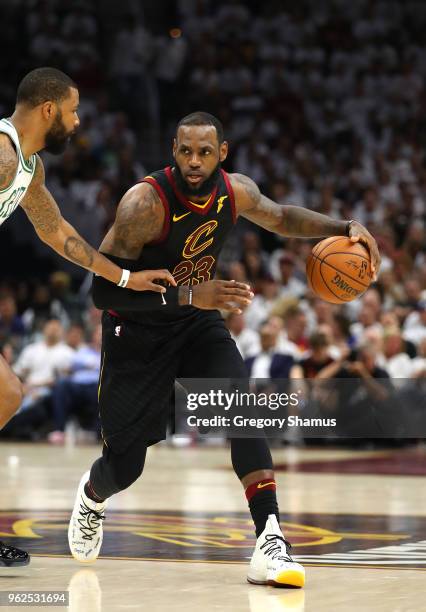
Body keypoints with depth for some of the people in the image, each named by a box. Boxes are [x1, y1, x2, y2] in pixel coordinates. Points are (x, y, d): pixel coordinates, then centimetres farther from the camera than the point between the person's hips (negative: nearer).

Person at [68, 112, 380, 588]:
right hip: (136, 332, -4)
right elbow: (103, 291, -32)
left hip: (197, 322, 4)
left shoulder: (236, 192, -10)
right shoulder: (145, 203, -29)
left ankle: (270, 542, -24)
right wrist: (188, 295, -41)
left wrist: (344, 228, -4)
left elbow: (281, 218, 13)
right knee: (124, 467, 4)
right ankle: (91, 497, 43)